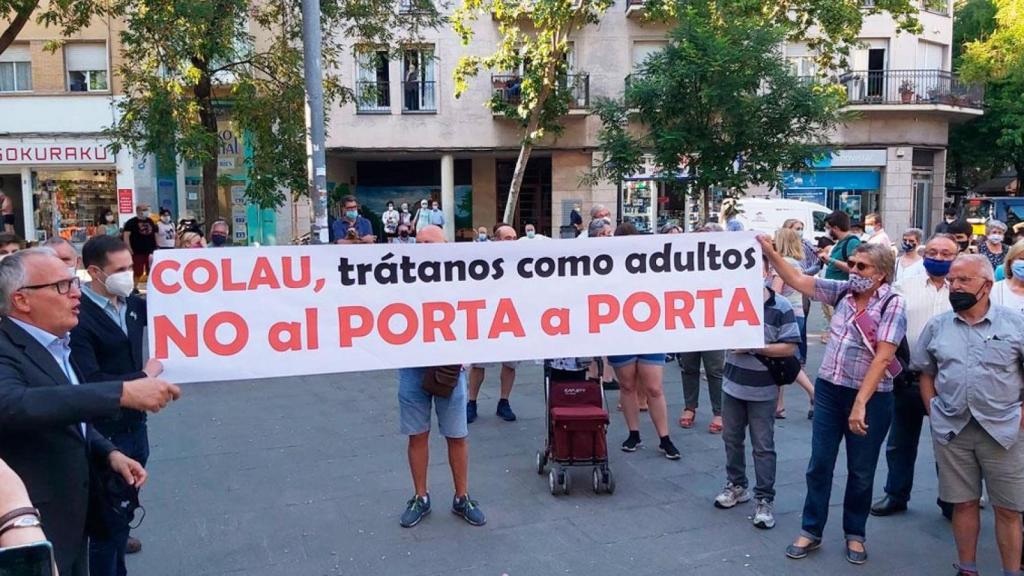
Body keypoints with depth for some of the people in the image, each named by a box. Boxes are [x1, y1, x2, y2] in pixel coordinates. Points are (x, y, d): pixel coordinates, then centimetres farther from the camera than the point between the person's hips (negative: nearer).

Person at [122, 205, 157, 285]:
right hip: (137, 252, -5)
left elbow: (155, 235, 20)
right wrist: (129, 250, -17)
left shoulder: (150, 221, 14)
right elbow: (126, 236, -11)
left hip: (150, 251, 5)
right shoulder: (131, 222, -4)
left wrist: (156, 248, 13)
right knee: (137, 273, -1)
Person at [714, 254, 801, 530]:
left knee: (763, 447, 3)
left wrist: (753, 347, -19)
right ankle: (736, 485, 33)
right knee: (732, 439, 16)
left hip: (762, 390, -4)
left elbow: (790, 347, -14)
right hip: (733, 385, 4)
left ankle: (764, 499, 12)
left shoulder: (782, 308, -12)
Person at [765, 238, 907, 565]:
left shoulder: (893, 304, -13)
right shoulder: (843, 291, 2)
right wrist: (770, 252, -7)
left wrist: (860, 404, -25)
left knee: (861, 472, 11)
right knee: (819, 464, 9)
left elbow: (882, 357, -20)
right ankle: (811, 531, 22)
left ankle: (855, 534, 29)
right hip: (829, 390, 4)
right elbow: (797, 281, 6)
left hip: (870, 398, -4)